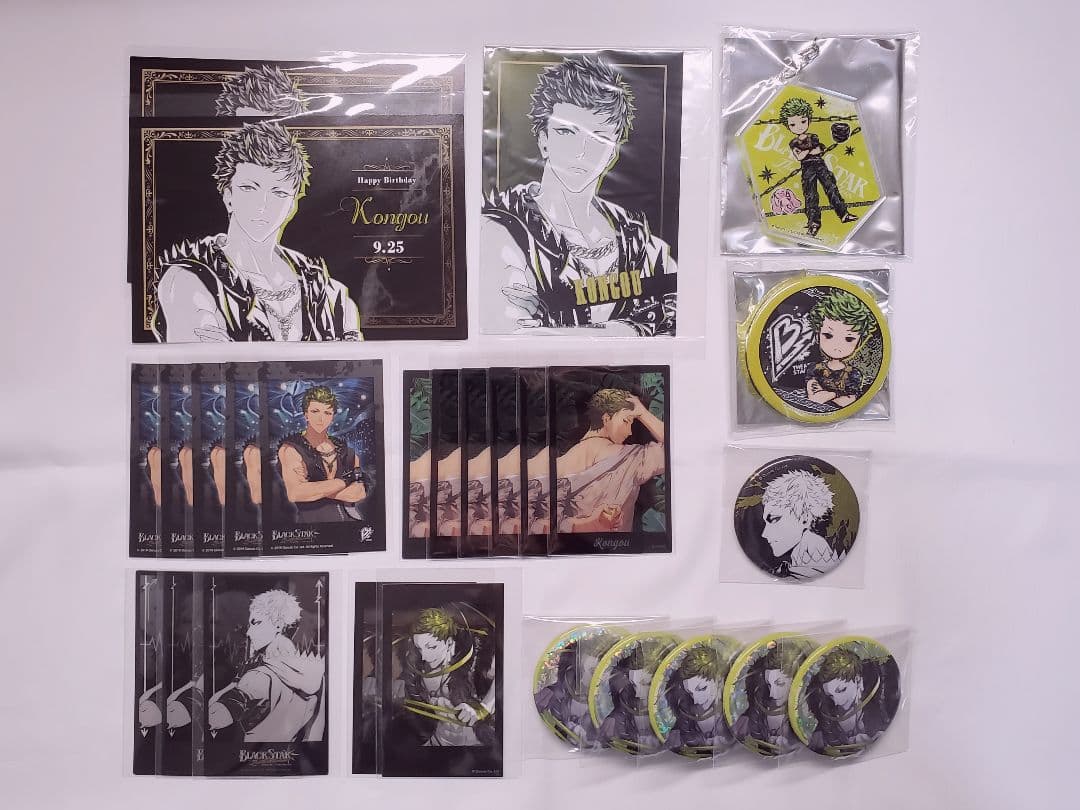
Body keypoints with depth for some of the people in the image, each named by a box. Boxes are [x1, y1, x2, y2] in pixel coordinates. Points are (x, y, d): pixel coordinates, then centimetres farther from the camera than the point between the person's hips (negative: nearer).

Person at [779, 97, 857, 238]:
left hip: (821, 165, 1)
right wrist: (813, 150, -10)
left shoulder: (813, 137, 8)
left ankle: (843, 213, 1)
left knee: (831, 188, -3)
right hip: (807, 170, -1)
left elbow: (822, 150, 1)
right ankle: (814, 222, -1)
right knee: (810, 196, -5)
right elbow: (798, 157, -8)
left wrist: (806, 151, -10)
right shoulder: (794, 143, 3)